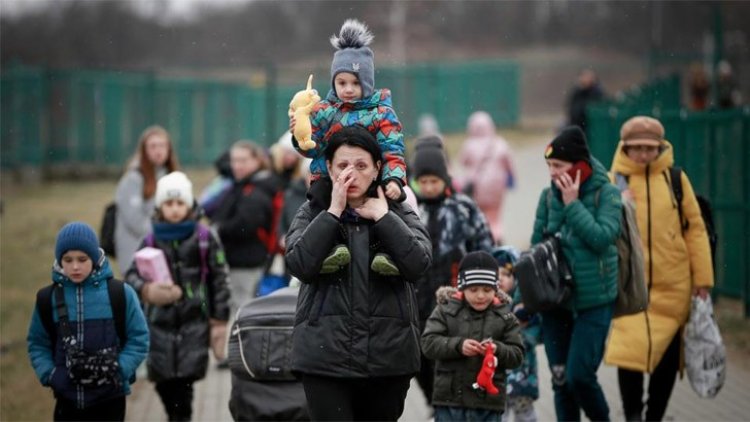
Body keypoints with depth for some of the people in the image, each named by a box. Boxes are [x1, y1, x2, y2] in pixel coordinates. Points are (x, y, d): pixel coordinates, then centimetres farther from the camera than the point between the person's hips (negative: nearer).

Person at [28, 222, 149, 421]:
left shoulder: (120, 294, -6)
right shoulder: (49, 298, 0)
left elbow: (138, 339, -2)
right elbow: (37, 343, 8)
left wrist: (118, 370, -15)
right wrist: (49, 374, -8)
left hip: (109, 399, -2)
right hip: (67, 399, 2)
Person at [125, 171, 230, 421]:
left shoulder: (205, 239, 0)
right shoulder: (151, 241, 5)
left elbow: (219, 280, 3)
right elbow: (132, 275, -3)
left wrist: (219, 321, 1)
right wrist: (145, 289, -26)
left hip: (194, 323, -2)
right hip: (160, 323, 2)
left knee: (184, 382, -10)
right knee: (164, 382, 4)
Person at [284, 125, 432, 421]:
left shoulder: (397, 213, 7)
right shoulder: (313, 212, 6)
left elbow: (418, 264, -9)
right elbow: (299, 265, -11)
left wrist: (382, 216, -9)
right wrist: (333, 212, -11)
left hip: (388, 354, 2)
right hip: (326, 354, -2)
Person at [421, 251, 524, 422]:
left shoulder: (504, 316, 4)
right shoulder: (446, 310, 1)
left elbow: (517, 354, 1)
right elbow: (428, 343, -7)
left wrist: (498, 350, -20)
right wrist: (458, 345, -23)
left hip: (488, 401, 1)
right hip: (450, 397, -1)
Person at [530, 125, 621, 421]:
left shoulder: (606, 193, -6)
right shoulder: (549, 196, 5)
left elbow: (602, 237, -19)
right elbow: (536, 246, 11)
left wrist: (572, 203, -17)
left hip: (594, 301, -4)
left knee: (580, 376, -9)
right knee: (561, 380, 6)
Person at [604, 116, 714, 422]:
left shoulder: (675, 178, 2)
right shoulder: (615, 180, 0)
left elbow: (695, 228, 4)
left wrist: (702, 277, 2)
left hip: (673, 285, 2)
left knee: (668, 356, 9)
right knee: (630, 350, -15)